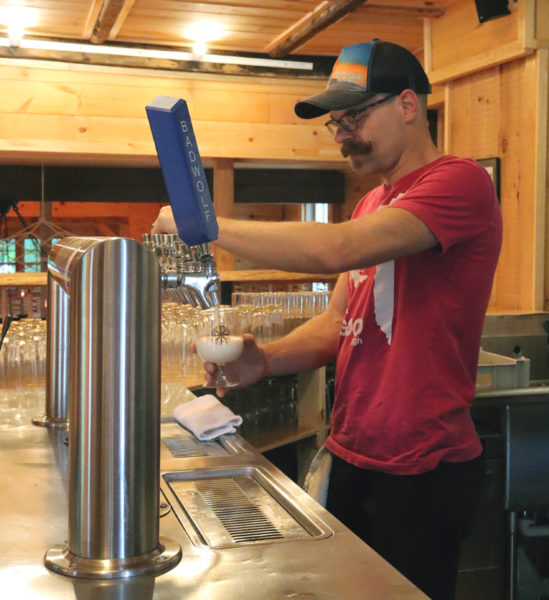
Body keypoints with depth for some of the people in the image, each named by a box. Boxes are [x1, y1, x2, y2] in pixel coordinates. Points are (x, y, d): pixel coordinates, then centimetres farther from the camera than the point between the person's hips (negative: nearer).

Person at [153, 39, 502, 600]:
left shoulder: (459, 181, -15)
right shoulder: (372, 202, 14)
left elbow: (337, 249, -29)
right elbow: (337, 321, 10)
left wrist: (207, 224, -20)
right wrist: (264, 360, -8)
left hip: (423, 473, -8)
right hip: (351, 457, 8)